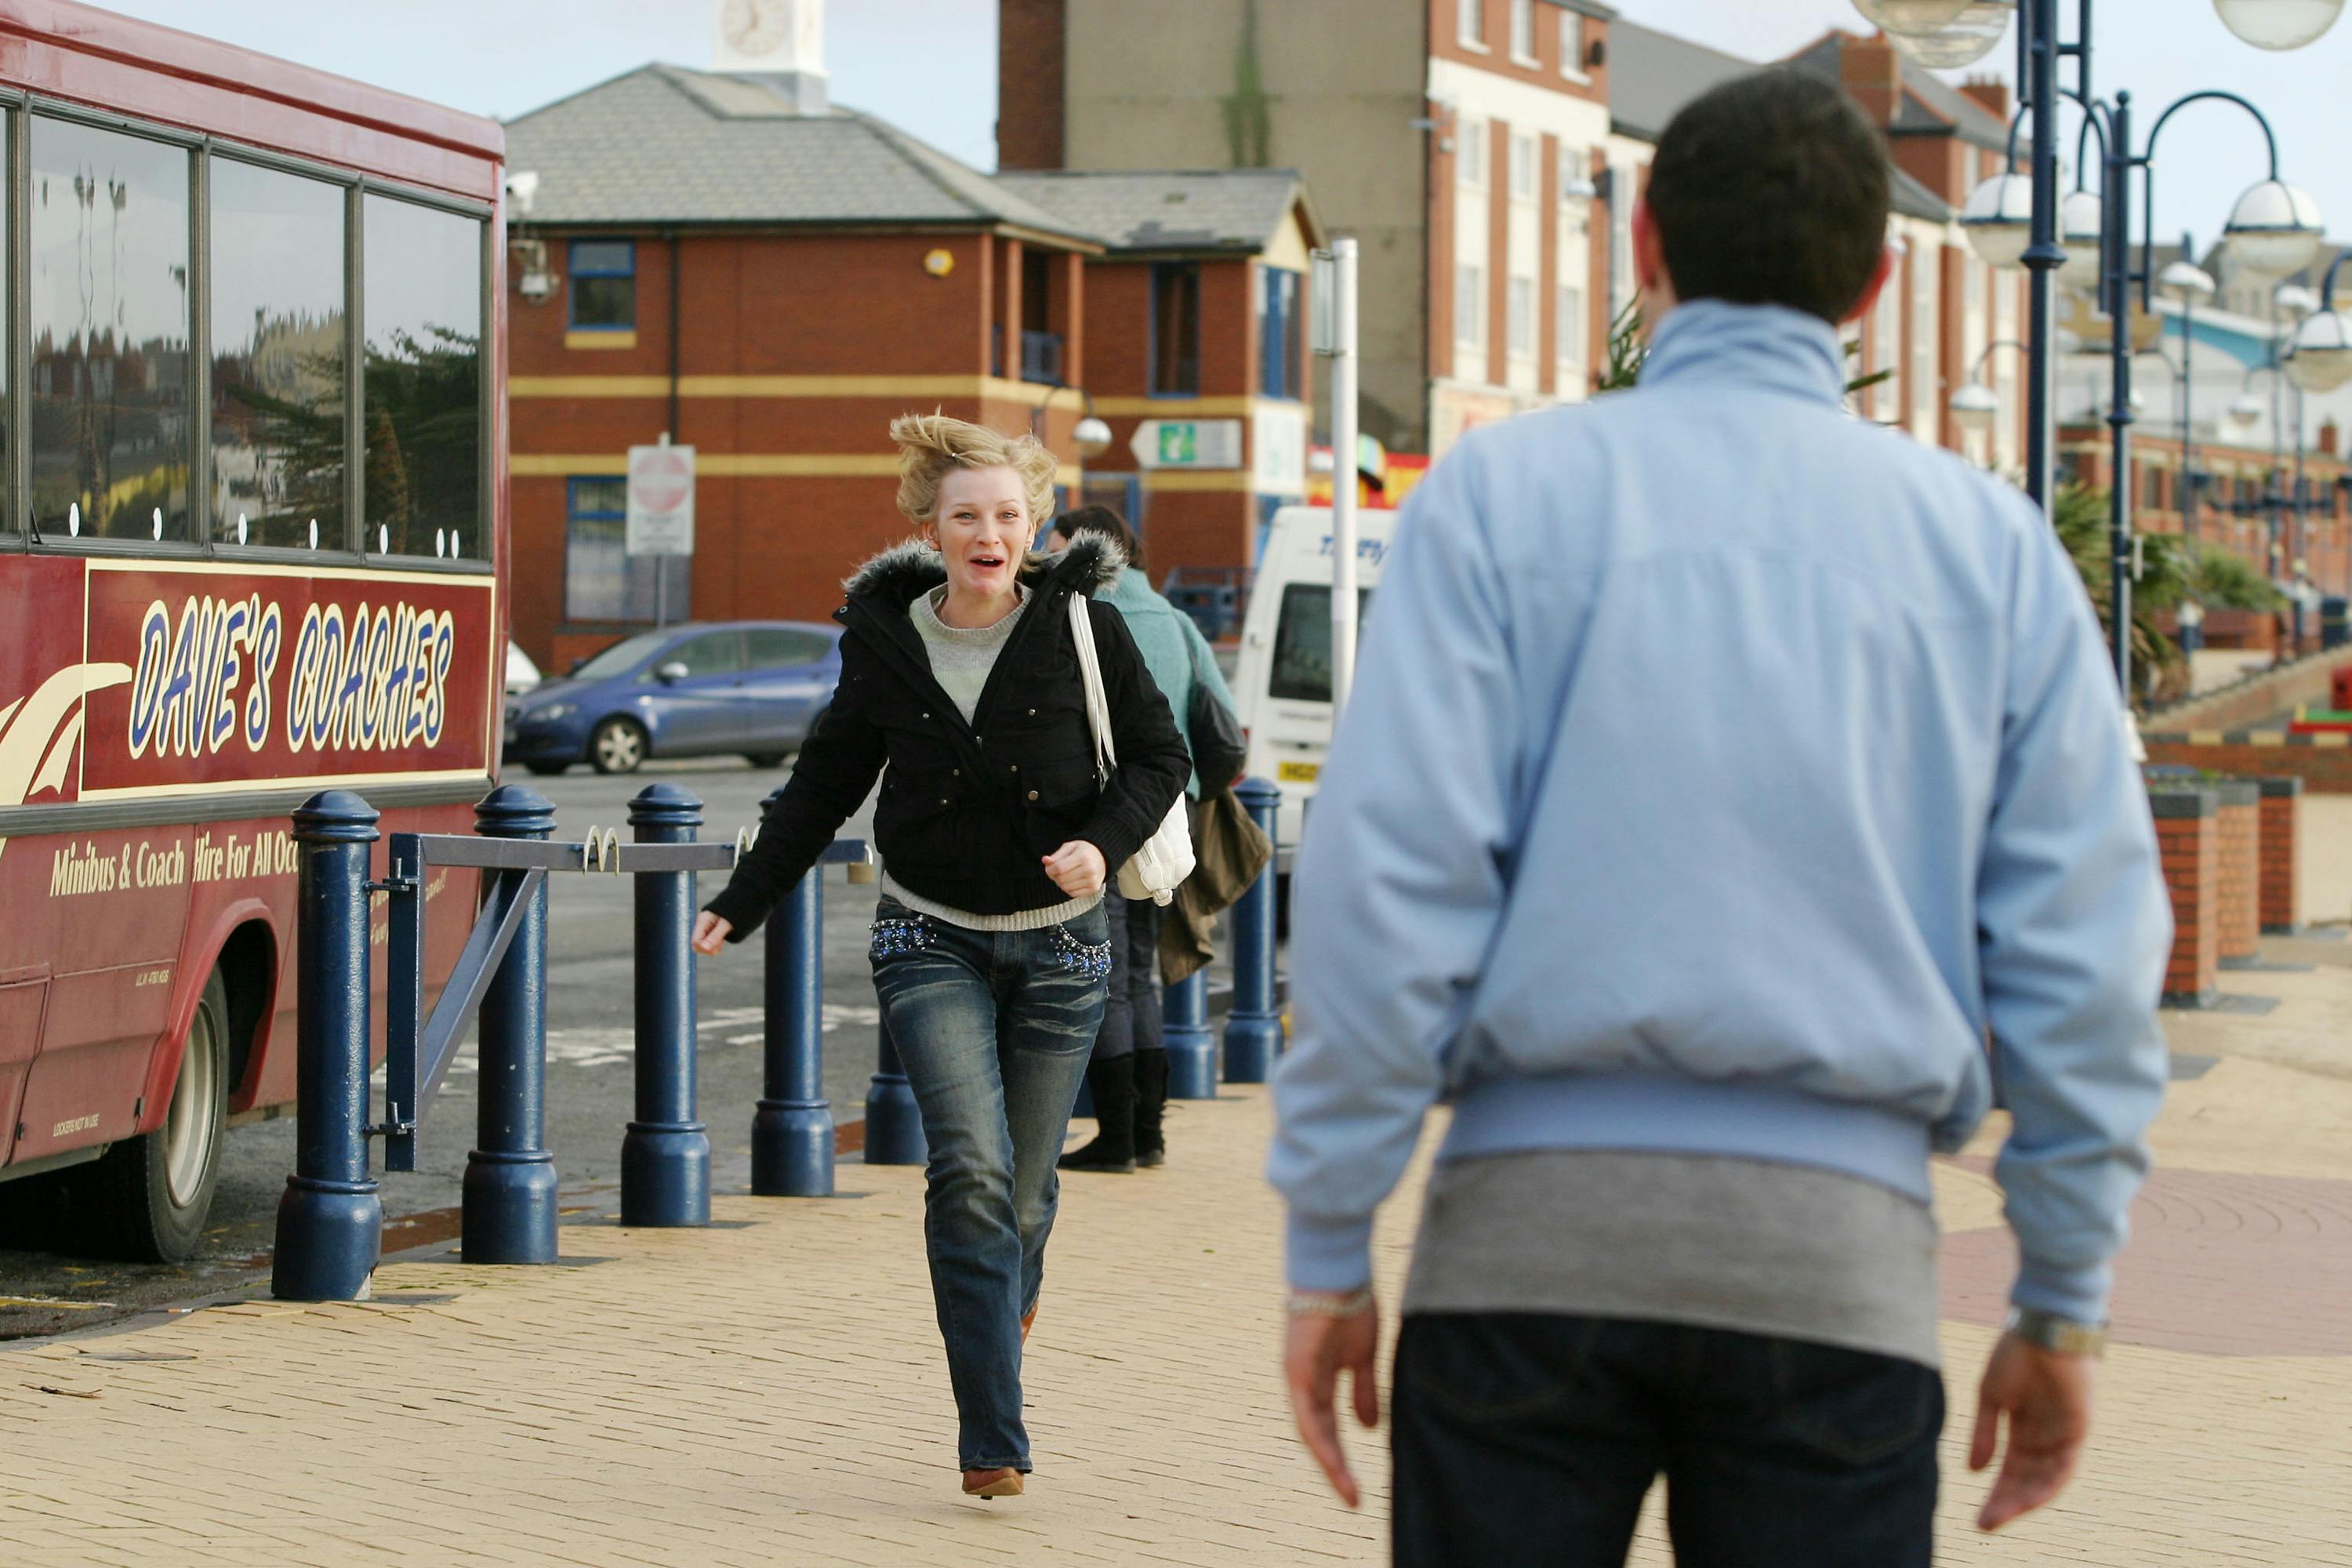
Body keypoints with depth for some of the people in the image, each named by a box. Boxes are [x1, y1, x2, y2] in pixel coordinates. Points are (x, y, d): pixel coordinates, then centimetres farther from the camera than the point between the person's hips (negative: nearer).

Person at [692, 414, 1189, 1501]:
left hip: (1058, 943, 0)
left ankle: (1010, 1293, 46)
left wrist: (1105, 842, -16)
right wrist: (742, 903, 8)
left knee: (1023, 1189, 6)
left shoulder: (1084, 629, -6)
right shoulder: (884, 640, -1)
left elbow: (1159, 755, 2)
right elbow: (828, 781, 11)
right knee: (970, 1168, -17)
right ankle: (993, 1445, -15)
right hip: (932, 942, 0)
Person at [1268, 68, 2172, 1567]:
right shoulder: (1992, 543, 9)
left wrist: (1331, 1246, 0)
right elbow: (2087, 947, 5)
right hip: (1841, 1248, 1)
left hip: (1535, 1224, -1)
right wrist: (2063, 1302, 12)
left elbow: (1391, 877, -5)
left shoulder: (1503, 491, 4)